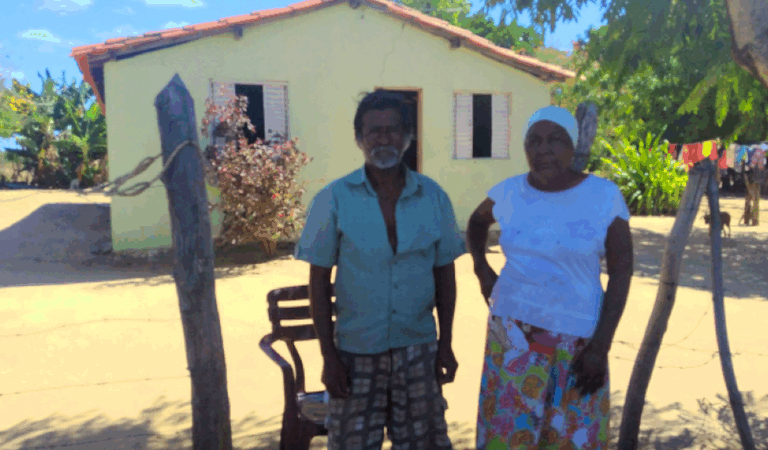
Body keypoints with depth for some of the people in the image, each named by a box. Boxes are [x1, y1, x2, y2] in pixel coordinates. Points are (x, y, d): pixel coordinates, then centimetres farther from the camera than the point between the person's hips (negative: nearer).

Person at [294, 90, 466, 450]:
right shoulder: (334, 199, -9)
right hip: (356, 352, -1)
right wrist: (328, 355, -6)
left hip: (418, 349, 2)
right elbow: (319, 281, -5)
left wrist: (446, 344, 4)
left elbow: (444, 274, 4)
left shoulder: (433, 197, -3)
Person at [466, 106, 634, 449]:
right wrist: (481, 270, 5)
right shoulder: (510, 193, -4)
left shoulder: (604, 196, -10)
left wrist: (601, 345, -11)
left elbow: (621, 272, -7)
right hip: (514, 330, 2)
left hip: (576, 336, -1)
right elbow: (478, 220, 17)